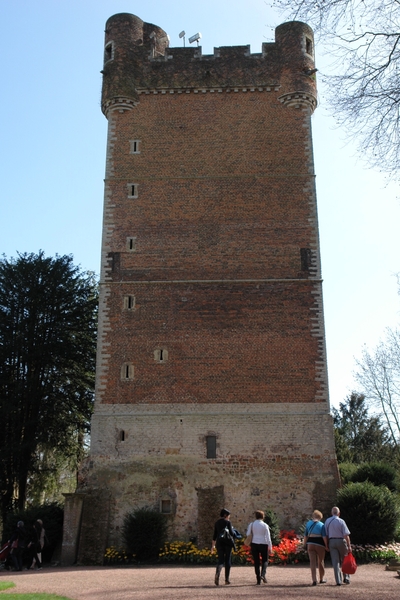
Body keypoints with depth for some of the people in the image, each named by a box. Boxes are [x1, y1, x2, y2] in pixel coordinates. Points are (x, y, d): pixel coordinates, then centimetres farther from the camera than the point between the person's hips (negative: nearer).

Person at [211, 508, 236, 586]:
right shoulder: (228, 522, -6)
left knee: (220, 560, 3)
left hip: (219, 542, 3)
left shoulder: (217, 523, 8)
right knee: (227, 560, 8)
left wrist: (213, 545, 14)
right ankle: (227, 579, 9)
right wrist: (233, 531, 13)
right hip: (228, 542, -3)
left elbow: (214, 535, 9)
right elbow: (231, 533, -10)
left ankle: (217, 574, -25)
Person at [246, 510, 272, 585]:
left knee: (256, 562, 8)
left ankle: (258, 580, 5)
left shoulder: (251, 525, 3)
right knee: (265, 560, 14)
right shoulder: (265, 525, -4)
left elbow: (248, 535, 4)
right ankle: (263, 574, -9)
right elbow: (268, 537, -5)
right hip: (263, 544, -2)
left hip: (254, 544, 2)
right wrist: (270, 547, -1)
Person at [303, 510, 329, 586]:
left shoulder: (308, 523, 8)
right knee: (321, 561, 14)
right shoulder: (322, 525, -1)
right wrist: (326, 546, -4)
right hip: (319, 544, -2)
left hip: (310, 543, 2)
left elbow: (305, 535, 8)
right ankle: (322, 579, 28)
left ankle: (314, 580, -12)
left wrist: (305, 544, 15)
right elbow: (324, 536, -10)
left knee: (312, 562, -1)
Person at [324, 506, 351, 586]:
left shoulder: (327, 521, 4)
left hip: (331, 541, 3)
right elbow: (346, 535, -12)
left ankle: (338, 581, 0)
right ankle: (346, 577, 15)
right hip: (341, 541, -3)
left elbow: (326, 534, 5)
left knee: (335, 561, 3)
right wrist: (349, 546, -9)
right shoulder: (341, 521, -8)